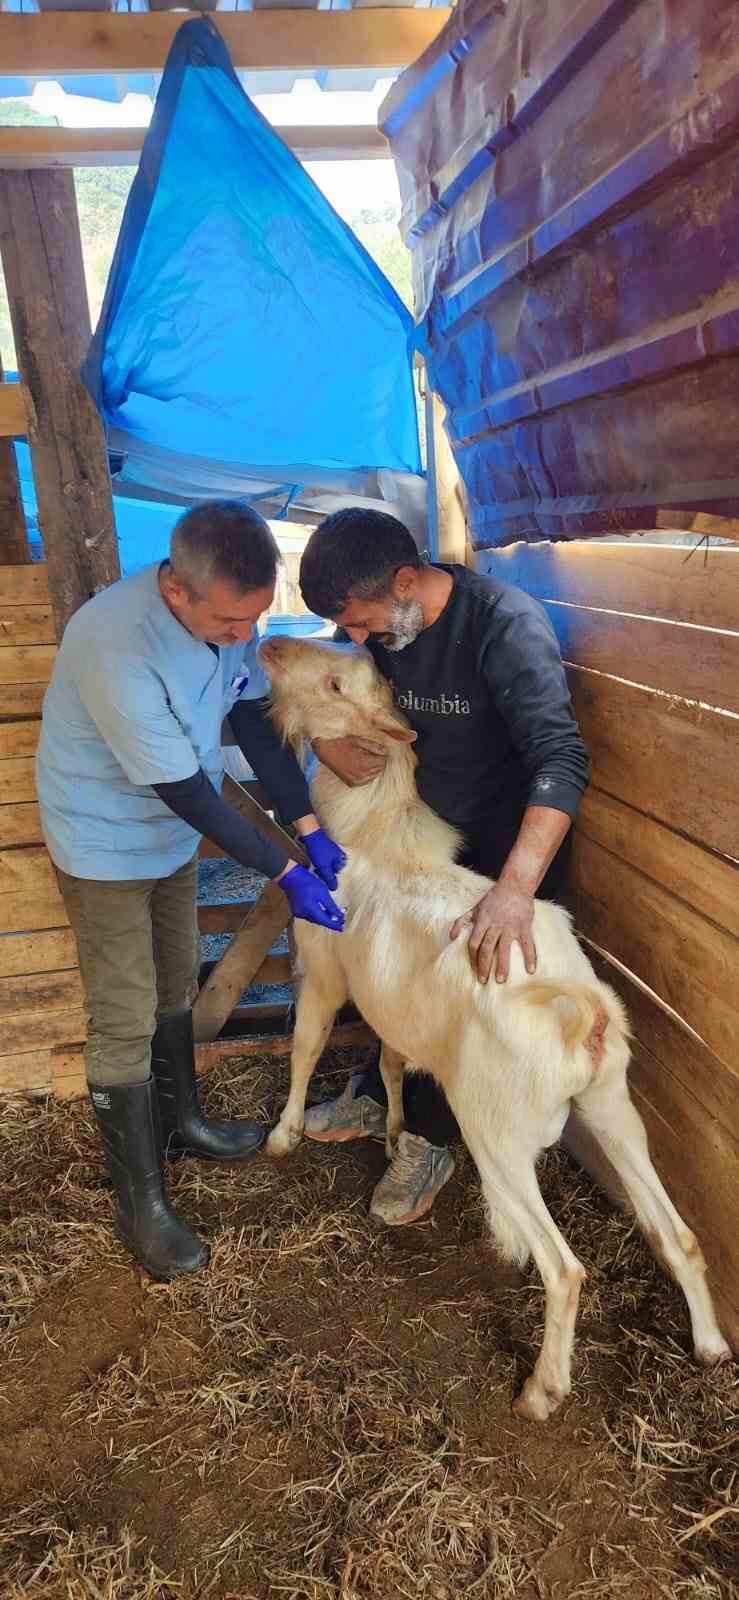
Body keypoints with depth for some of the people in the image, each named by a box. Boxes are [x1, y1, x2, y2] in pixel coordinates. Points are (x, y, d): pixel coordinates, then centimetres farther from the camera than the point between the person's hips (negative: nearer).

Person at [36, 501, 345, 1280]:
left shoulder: (225, 610, -15)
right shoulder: (117, 646, -37)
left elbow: (254, 723, -5)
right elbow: (186, 790, -31)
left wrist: (312, 833, -11)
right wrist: (286, 873, -24)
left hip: (172, 831, 7)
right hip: (106, 844, -7)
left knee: (176, 987, 22)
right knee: (125, 1023, 1)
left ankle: (180, 1119, 45)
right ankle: (139, 1201, 18)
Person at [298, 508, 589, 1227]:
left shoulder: (508, 626, -33)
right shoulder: (378, 623, -12)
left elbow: (561, 759, -42)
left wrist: (515, 889, -54)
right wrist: (328, 742, -23)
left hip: (512, 839, -6)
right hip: (428, 829, 6)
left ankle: (428, 1140, 26)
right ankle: (374, 1098, 41)